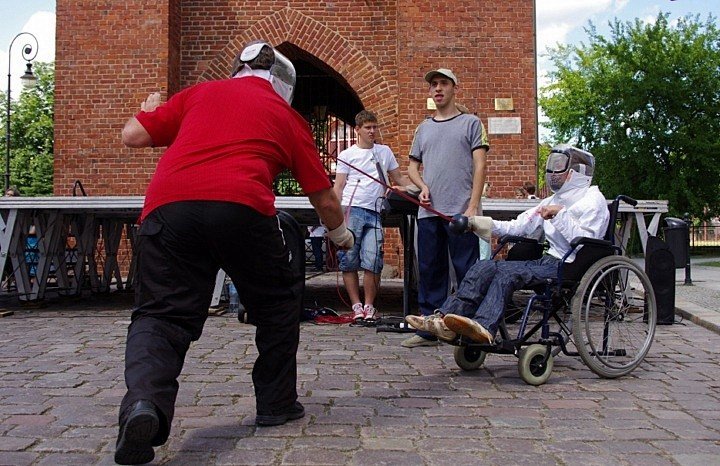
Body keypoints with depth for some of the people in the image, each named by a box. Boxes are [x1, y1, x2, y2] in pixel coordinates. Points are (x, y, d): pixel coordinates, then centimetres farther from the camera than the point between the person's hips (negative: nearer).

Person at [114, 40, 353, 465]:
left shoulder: (200, 93, 26)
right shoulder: (287, 115, 24)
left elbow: (133, 135, 22)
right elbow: (324, 196, 26)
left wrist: (149, 110, 46)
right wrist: (341, 234, 46)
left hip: (166, 205, 2)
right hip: (243, 207, -1)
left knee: (161, 314, 7)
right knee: (279, 303, 21)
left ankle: (144, 402, -20)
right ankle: (277, 404, 29)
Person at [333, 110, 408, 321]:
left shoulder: (385, 152, 19)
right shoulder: (347, 155, 11)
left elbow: (398, 179, 22)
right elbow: (338, 187, 7)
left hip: (374, 213, 2)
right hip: (351, 210, -1)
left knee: (372, 262, -8)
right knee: (349, 261, -4)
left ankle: (369, 306, 3)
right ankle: (356, 305, 4)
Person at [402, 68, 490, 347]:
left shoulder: (470, 123, 6)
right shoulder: (423, 128, 20)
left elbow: (479, 166, -2)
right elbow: (412, 167, 22)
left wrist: (473, 206, -13)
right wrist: (422, 186, -1)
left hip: (461, 211, -5)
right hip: (429, 211, 5)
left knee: (467, 272, -4)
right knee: (429, 272, 7)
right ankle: (429, 330, 15)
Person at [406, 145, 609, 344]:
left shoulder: (593, 200, 3)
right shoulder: (553, 200, 27)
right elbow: (519, 226, 16)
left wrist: (560, 215, -18)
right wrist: (478, 223, 4)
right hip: (548, 261, 8)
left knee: (508, 270, -32)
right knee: (484, 267, -13)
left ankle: (484, 327, -51)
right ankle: (446, 319, -28)